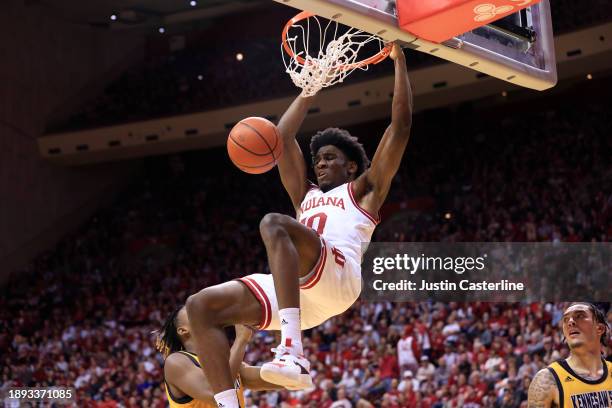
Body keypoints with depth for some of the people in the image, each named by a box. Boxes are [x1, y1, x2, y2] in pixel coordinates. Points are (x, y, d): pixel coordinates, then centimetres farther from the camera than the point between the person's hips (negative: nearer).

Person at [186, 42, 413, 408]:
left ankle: (292, 351, -44)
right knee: (201, 306, -9)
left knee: (273, 224, -33)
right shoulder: (306, 196, 38)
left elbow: (401, 124, 17)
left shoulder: (364, 191, 23)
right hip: (295, 289, 7)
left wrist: (399, 59, 21)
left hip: (338, 277, -6)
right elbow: (282, 139, 41)